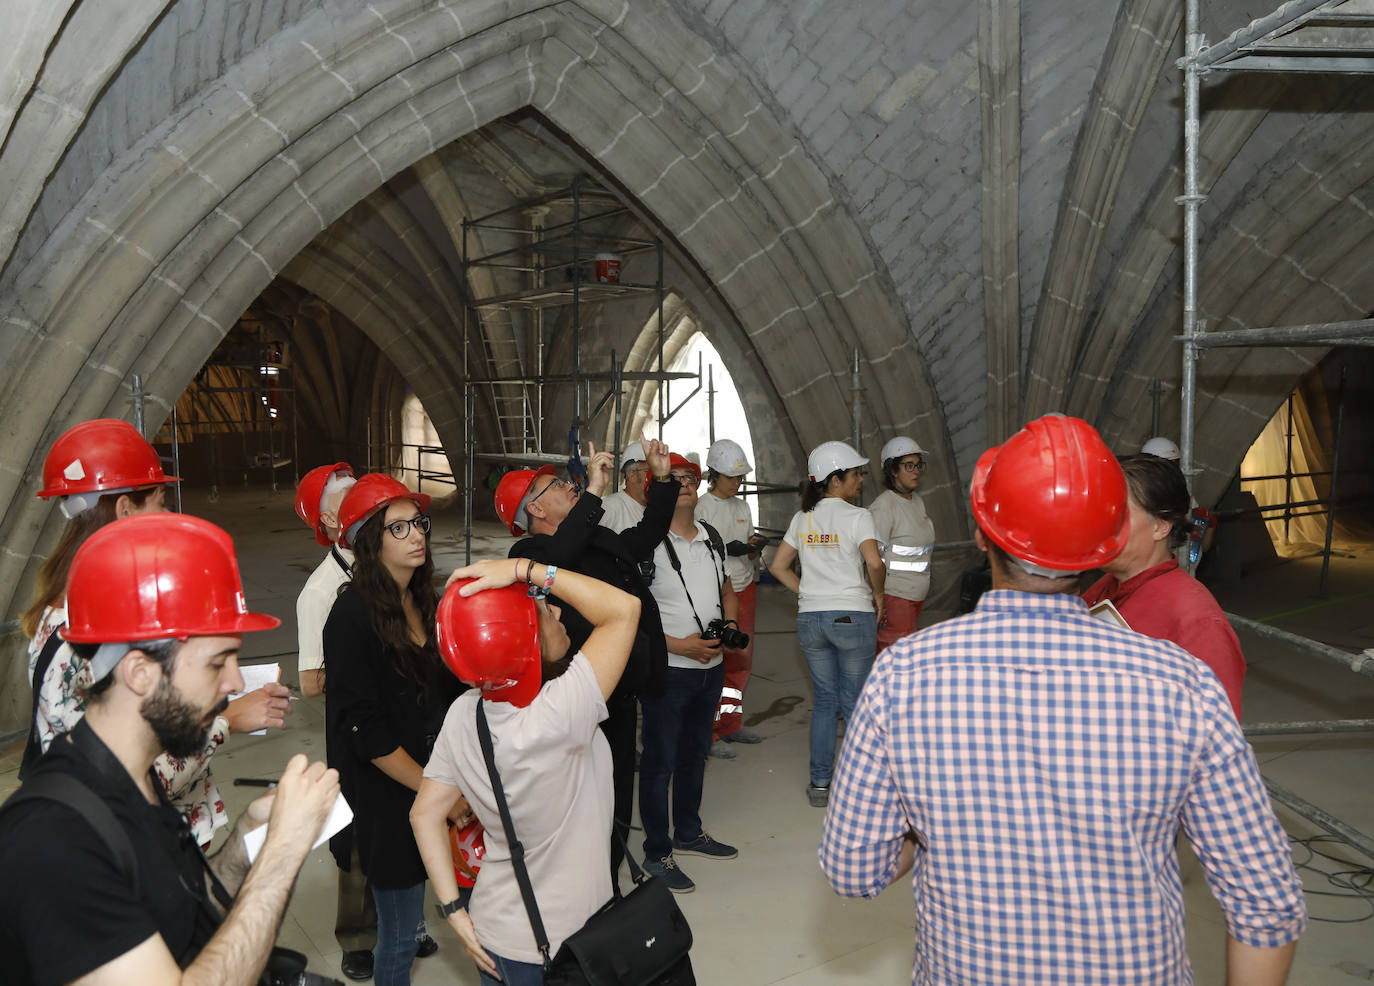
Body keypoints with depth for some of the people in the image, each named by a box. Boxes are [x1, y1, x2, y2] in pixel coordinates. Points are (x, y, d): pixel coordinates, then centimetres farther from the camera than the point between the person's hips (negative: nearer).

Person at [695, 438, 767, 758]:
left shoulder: (742, 506, 13)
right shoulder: (701, 507, -9)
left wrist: (754, 546, -3)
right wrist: (726, 549, -22)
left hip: (743, 589, 7)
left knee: (741, 659, 12)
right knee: (715, 662, -6)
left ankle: (731, 724, 24)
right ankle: (711, 733, 3)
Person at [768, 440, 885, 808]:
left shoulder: (802, 518, 8)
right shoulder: (857, 516, -9)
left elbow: (778, 566, 11)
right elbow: (873, 562, -23)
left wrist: (808, 594, 13)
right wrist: (877, 594, -5)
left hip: (810, 620, 5)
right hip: (853, 616, -5)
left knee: (824, 701, 14)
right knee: (855, 704, 6)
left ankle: (819, 783, 18)